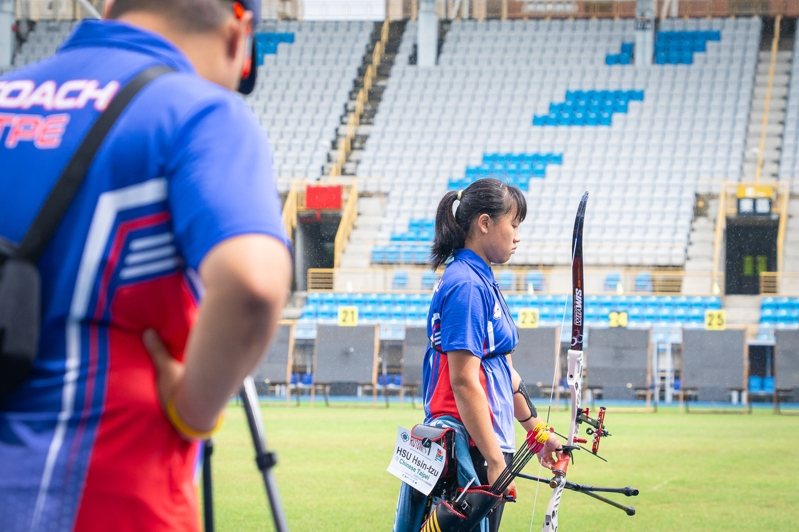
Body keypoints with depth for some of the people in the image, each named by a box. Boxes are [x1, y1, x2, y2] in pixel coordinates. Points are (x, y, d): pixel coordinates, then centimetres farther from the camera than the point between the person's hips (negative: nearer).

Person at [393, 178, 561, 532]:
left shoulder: (480, 282, 16)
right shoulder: (466, 287, -15)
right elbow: (464, 382, -20)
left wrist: (538, 431, 27)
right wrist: (496, 462, -21)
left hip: (487, 443, 10)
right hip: (470, 448, -10)